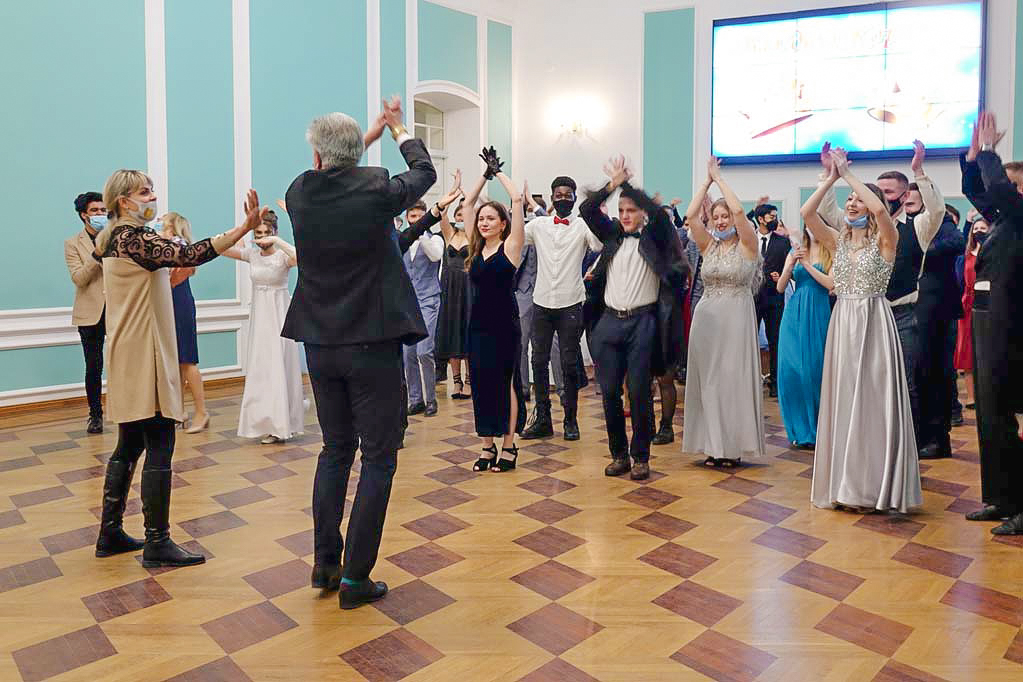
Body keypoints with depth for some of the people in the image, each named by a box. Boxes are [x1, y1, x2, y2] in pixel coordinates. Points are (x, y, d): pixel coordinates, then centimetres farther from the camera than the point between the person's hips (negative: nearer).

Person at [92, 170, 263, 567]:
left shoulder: (114, 239, 16)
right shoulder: (134, 237, -14)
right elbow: (189, 254, -30)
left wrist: (174, 275, 8)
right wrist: (246, 226, -35)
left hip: (131, 356, 10)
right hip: (144, 356, -10)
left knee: (130, 444, 15)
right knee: (160, 446, -7)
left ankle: (110, 533, 23)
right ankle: (157, 544, -1)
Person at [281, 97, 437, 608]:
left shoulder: (299, 194, -2)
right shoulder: (376, 189, -12)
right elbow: (424, 173, 9)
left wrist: (373, 133, 31)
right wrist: (399, 131, 29)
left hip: (321, 345, 5)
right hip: (373, 345, -5)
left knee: (335, 449, 18)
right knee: (378, 457, 5)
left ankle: (324, 563, 26)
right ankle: (355, 577, 9)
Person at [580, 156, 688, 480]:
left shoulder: (654, 237, 5)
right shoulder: (612, 234, 13)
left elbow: (659, 213, -14)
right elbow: (586, 210, 3)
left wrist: (628, 183, -10)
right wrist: (613, 184, -7)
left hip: (642, 322, -3)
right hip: (609, 321, 3)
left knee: (640, 393, 0)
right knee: (609, 392, 5)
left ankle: (640, 457, 13)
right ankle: (619, 454, 19)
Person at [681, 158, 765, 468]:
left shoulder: (747, 244, -2)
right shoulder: (708, 245, 9)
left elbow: (739, 210, -17)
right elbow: (690, 215, -3)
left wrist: (719, 177, -7)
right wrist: (707, 180, -1)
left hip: (736, 319, -4)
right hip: (706, 318, 4)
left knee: (734, 380, -1)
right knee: (708, 381, 6)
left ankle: (734, 446, 8)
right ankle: (715, 445, 15)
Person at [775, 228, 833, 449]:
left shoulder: (832, 254, 2)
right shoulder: (795, 252, 13)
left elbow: (831, 284, -12)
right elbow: (780, 287, 8)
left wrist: (806, 264, -12)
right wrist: (791, 265, -7)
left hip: (817, 316, -3)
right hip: (794, 315, 4)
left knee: (813, 370, -3)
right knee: (790, 371, 2)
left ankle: (815, 431, 10)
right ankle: (799, 430, 14)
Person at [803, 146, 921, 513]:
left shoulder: (885, 240, -2)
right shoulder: (838, 240, 10)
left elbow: (879, 208, -22)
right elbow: (806, 212, -3)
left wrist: (848, 173, -13)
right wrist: (831, 177, -4)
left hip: (874, 324, -5)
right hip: (842, 324, 5)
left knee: (871, 400, -2)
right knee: (843, 400, 7)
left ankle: (873, 485, 9)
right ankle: (846, 483, 17)